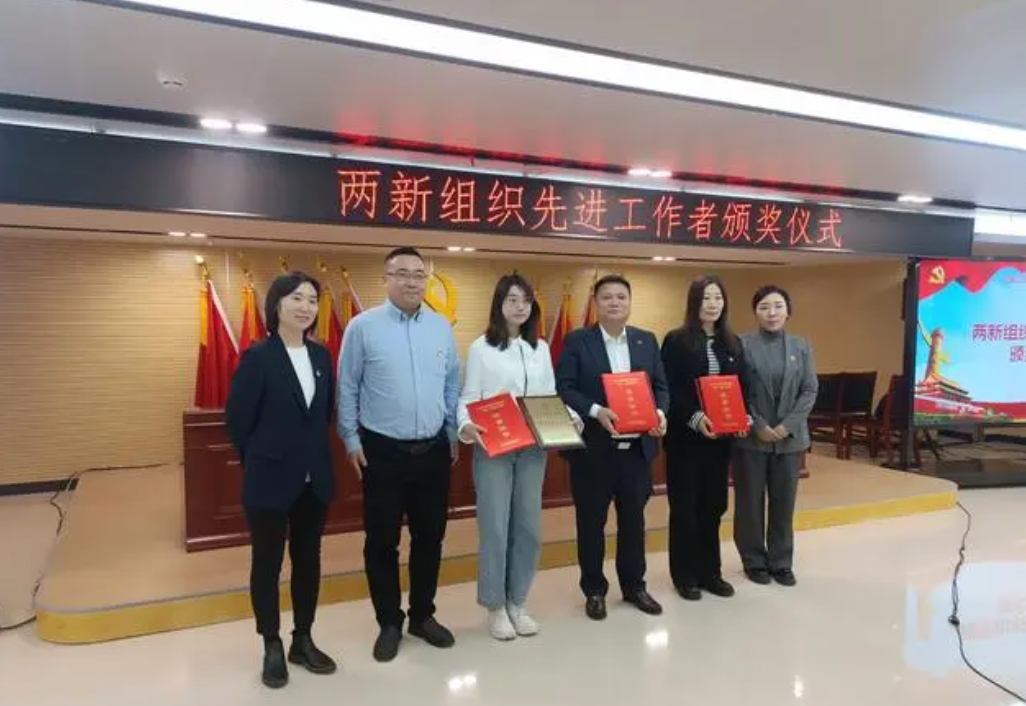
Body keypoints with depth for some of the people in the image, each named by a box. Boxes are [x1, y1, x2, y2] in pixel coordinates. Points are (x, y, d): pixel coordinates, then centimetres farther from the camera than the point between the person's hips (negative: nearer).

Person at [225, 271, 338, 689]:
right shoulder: (258, 357, -12)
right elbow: (237, 419, -8)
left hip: (315, 478, 5)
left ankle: (303, 641, 30)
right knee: (267, 562, 9)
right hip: (270, 479, -5)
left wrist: (312, 454, 12)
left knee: (308, 560, 14)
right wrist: (261, 460, 2)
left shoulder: (321, 356, 3)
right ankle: (272, 648, 25)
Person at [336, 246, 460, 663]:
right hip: (382, 451, -3)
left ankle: (423, 616, 32)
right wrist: (351, 441, -3)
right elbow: (347, 389, -2)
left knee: (430, 536, 13)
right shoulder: (363, 327, -6)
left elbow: (452, 385, 9)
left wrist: (454, 435, 9)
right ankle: (389, 623, 27)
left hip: (434, 451, 3)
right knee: (382, 540, 8)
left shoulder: (442, 327, 4)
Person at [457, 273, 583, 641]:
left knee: (528, 527, 9)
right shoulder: (481, 348, -2)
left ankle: (518, 602, 25)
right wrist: (466, 425, -24)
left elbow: (551, 396, 10)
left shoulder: (541, 348, 10)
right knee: (495, 528, 1)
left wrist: (570, 417, -9)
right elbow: (468, 398, -5)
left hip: (533, 448, 4)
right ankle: (495, 607, 17)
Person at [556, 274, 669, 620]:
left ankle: (634, 585, 31)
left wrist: (660, 411, -10)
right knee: (591, 521, 8)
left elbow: (660, 385, 10)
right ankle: (594, 590, 24)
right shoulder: (577, 341, -3)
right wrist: (596, 411, -23)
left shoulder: (647, 340, 9)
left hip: (637, 445, 4)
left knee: (633, 518, 14)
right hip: (593, 447, -3)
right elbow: (563, 389, -9)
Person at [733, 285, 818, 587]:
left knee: (784, 502, 10)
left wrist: (788, 426, -9)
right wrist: (758, 426, -13)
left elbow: (810, 390, 3)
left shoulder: (801, 346, 6)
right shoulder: (742, 344, -5)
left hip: (790, 437, 3)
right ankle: (754, 561, 21)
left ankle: (781, 562, 24)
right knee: (750, 501, 6)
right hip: (751, 436, -3)